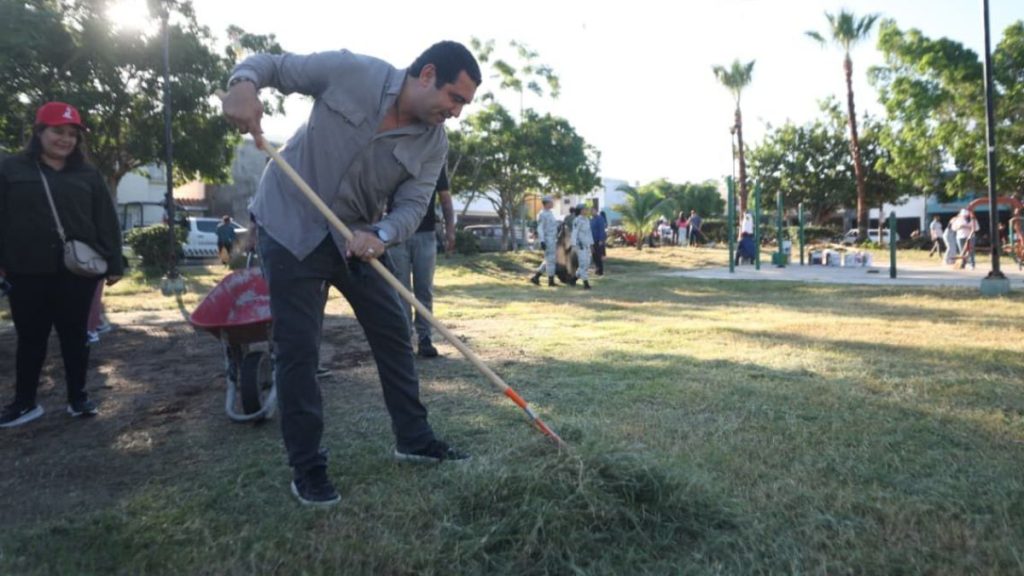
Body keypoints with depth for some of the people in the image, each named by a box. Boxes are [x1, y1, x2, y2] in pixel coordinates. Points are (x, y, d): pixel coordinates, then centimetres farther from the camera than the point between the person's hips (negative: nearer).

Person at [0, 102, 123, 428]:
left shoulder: (88, 175, 7)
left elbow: (107, 223, 5)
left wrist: (114, 264, 1)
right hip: (28, 272, 0)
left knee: (75, 335, 9)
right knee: (30, 338, 8)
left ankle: (78, 397, 19)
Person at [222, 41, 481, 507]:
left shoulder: (434, 143, -7)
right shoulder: (349, 71, -16)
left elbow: (412, 206, -11)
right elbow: (271, 64, -6)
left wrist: (379, 236, -32)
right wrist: (243, 82, -29)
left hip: (358, 238, 5)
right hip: (291, 227, -4)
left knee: (393, 333, 7)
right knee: (297, 349, -3)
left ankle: (414, 439, 24)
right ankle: (306, 468, 11)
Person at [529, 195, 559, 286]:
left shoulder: (550, 213, 16)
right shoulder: (542, 214, -13)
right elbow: (540, 229, -17)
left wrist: (556, 240, 22)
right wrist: (542, 241, -24)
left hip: (552, 240, 10)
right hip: (547, 240, -10)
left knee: (549, 261, 12)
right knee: (550, 260, -4)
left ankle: (535, 276, 14)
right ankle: (551, 280, 4)